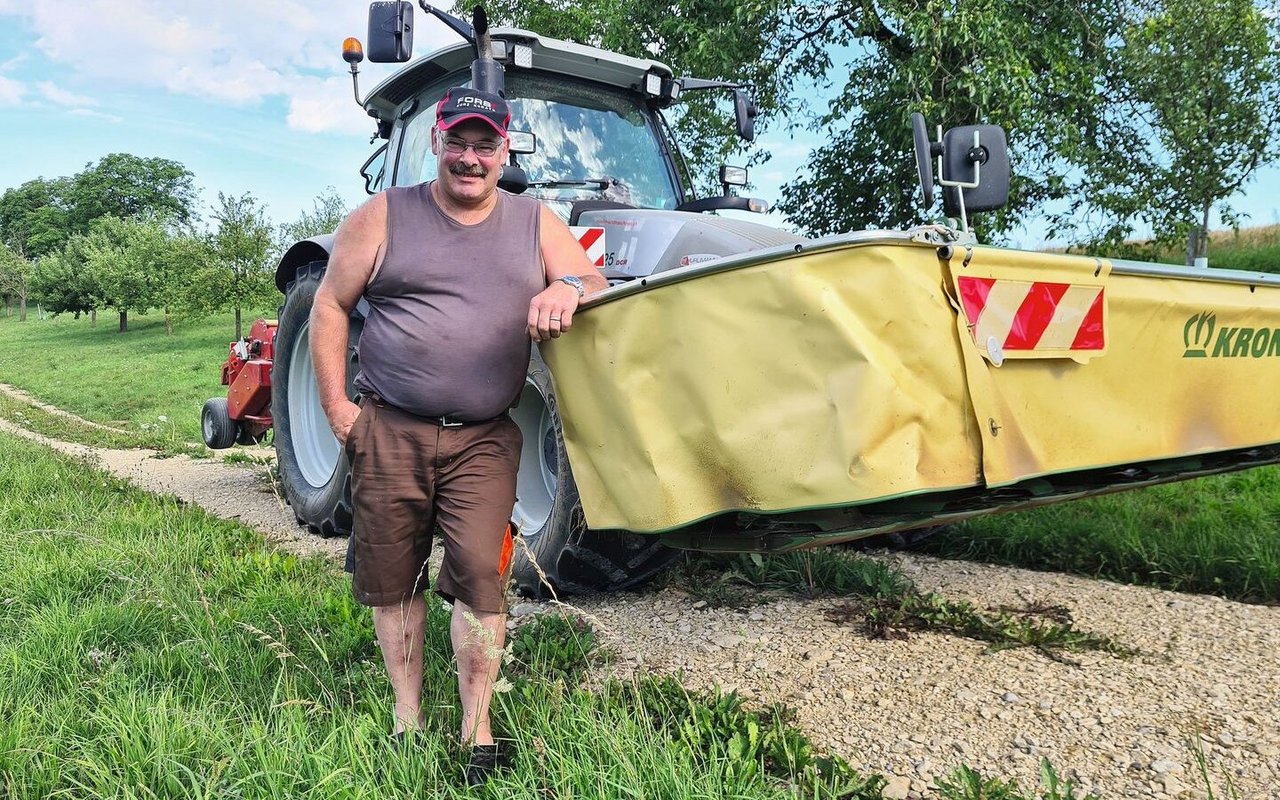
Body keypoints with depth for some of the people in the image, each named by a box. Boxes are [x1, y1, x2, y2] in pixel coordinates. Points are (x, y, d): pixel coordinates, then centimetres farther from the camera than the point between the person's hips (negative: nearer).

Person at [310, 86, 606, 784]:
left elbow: (597, 289, 4)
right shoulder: (384, 216, 4)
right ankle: (407, 718, 26)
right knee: (392, 578, 9)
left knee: (480, 576, -7)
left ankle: (477, 727, 9)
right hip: (389, 432, 1)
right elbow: (330, 307, 6)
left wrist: (566, 289, -20)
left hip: (484, 440, 0)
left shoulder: (536, 223, 8)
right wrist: (337, 406, -1)